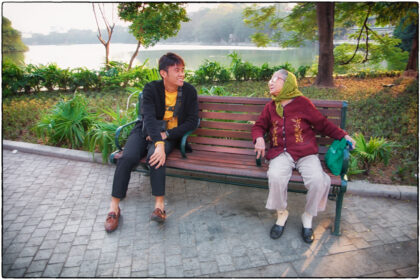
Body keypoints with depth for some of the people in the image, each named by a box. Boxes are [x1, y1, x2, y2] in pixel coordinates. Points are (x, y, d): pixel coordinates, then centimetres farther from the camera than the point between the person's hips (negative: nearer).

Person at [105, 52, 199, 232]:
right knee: (127, 158, -25)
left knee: (154, 156, -34)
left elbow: (192, 122, -6)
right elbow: (149, 118, -23)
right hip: (145, 132, 1)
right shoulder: (151, 89, -10)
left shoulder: (189, 91, -5)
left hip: (170, 135, 0)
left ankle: (159, 205, -29)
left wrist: (165, 135, -17)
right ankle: (114, 207, -14)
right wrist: (159, 144, -39)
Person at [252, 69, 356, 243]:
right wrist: (259, 138, 0)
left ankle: (308, 217, 2)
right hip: (281, 153, 1)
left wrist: (343, 135, 7)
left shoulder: (303, 103, 4)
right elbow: (259, 126, 22)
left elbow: (322, 124, 12)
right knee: (276, 177, -30)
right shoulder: (270, 107, 12)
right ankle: (281, 214, -2)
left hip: (305, 153, -1)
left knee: (318, 180, -26)